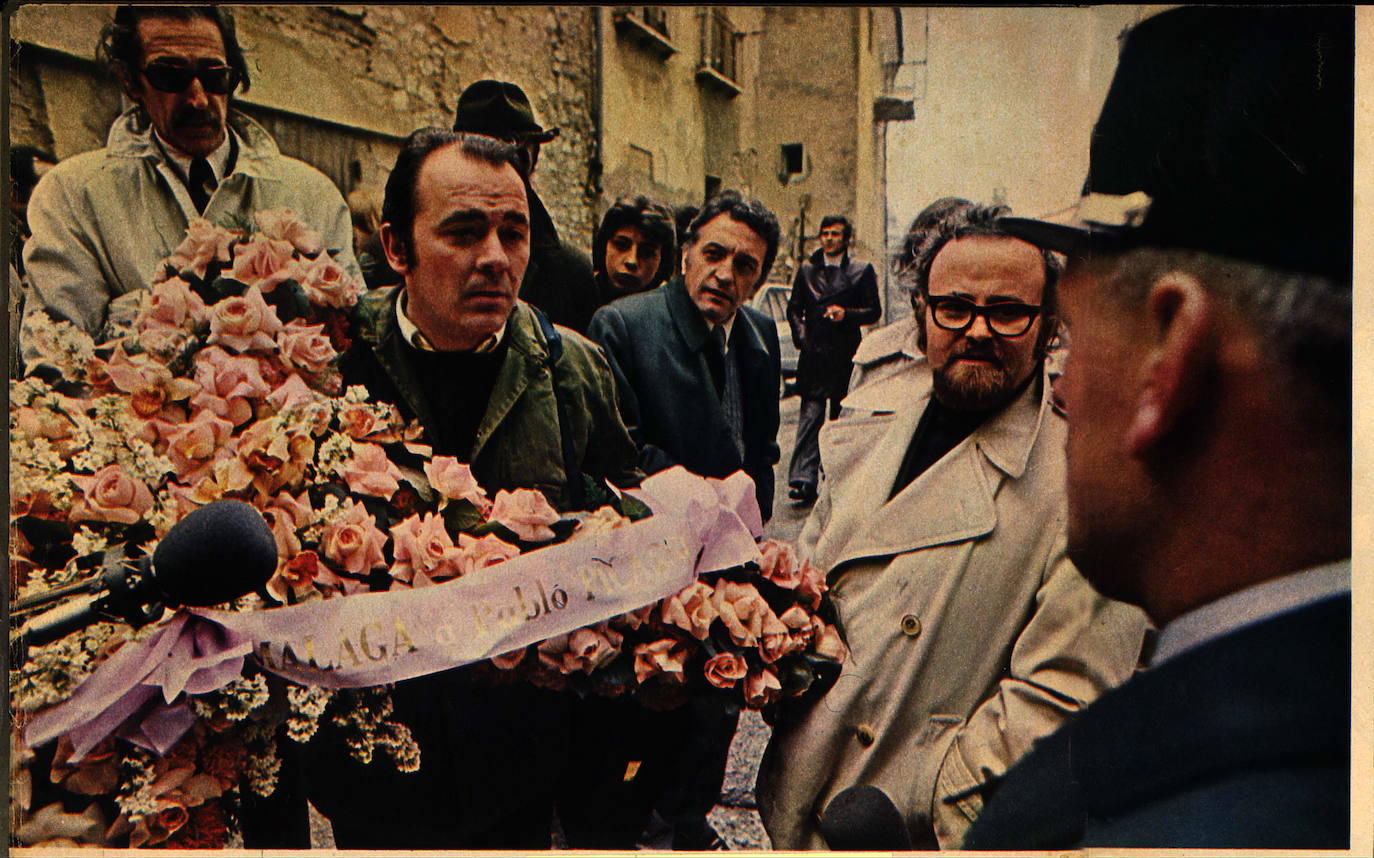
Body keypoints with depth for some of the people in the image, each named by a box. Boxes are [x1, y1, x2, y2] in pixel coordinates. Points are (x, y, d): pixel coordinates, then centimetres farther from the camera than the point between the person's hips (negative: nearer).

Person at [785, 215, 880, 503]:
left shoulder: (861, 271, 6)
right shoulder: (807, 269, 12)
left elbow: (874, 311, 5)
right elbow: (794, 308, 17)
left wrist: (846, 314, -12)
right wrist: (801, 336, 1)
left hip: (845, 354, 0)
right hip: (813, 353, 0)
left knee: (841, 417, 7)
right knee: (810, 414, -9)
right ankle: (803, 479, -15)